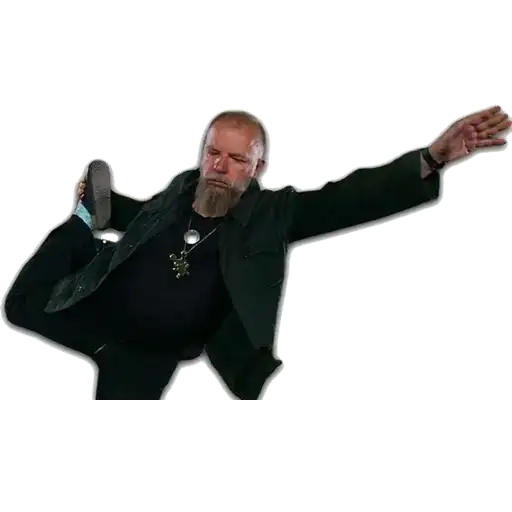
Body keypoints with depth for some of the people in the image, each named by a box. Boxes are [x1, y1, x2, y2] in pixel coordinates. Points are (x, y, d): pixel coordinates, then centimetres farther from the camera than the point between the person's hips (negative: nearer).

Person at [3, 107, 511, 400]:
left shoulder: (270, 213, -14)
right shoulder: (183, 187, -4)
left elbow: (350, 197, -27)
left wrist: (432, 158, -38)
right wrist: (104, 207, 8)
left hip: (153, 353, -3)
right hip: (102, 310, 3)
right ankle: (86, 223, 21)